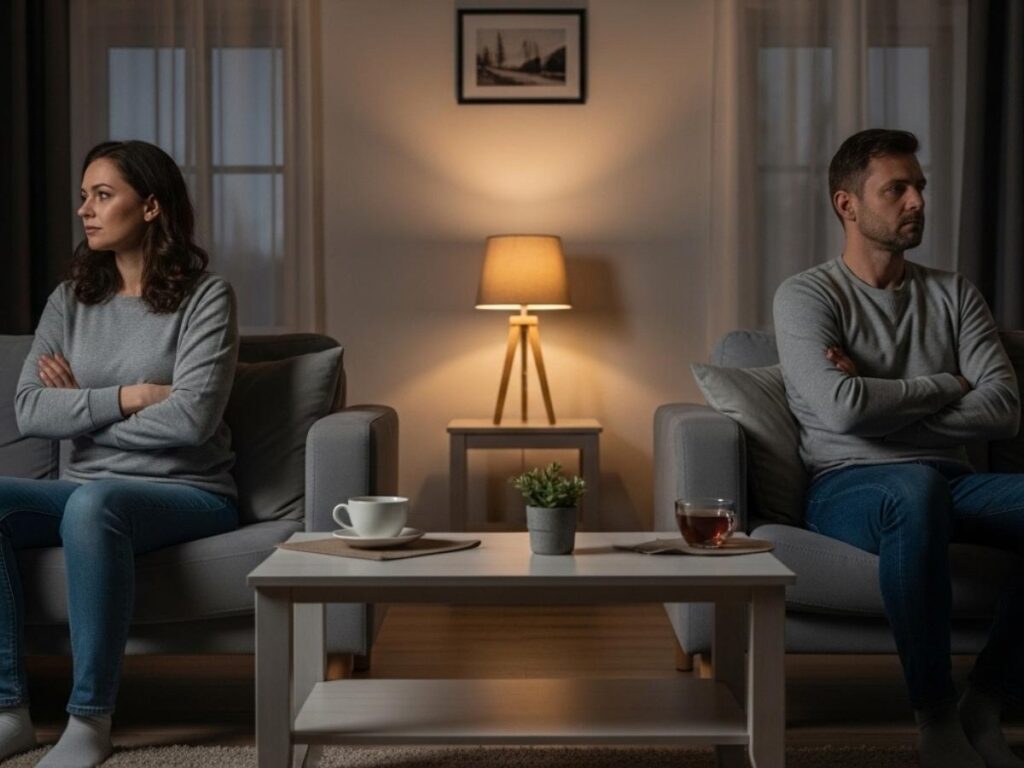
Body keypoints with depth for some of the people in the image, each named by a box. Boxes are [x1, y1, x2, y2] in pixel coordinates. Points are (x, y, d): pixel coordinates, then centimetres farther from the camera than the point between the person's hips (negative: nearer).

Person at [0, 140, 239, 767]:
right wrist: (126, 396, -12)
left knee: (94, 503, -37)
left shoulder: (205, 297, -3)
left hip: (187, 494, -5)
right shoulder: (70, 301, 12)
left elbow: (192, 417, -15)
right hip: (87, 489, 5)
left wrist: (80, 409, -5)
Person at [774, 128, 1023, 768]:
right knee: (918, 485, -40)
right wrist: (945, 386, -1)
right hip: (851, 487, -4)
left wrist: (884, 405, -8)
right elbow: (842, 409, -15)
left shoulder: (954, 295, 16)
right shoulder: (807, 297, 3)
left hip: (951, 482, 5)